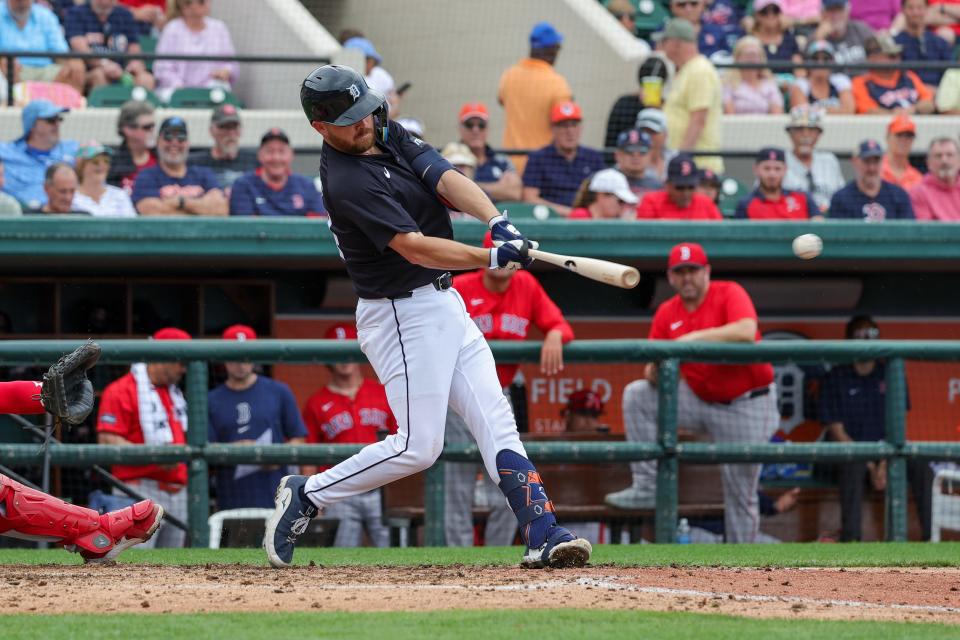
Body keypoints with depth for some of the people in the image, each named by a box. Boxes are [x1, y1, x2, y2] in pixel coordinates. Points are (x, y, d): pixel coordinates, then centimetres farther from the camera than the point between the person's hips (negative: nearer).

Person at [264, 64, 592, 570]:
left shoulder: (388, 136, 7)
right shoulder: (348, 183, -21)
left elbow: (446, 179, -5)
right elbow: (414, 247, -27)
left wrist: (497, 222, -22)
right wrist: (492, 258, -33)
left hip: (443, 302, 9)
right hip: (401, 314, -9)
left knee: (496, 423, 2)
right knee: (418, 446, -9)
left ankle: (542, 535, -2)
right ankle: (307, 497, 4)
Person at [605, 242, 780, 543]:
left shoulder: (730, 294, -11)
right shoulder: (667, 313, 4)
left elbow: (746, 331, -32)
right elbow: (654, 372, 3)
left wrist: (694, 337, -32)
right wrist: (654, 371, -23)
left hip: (745, 404, -5)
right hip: (699, 400, 5)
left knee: (741, 492, -2)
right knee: (637, 394, -11)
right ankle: (647, 487, -10)